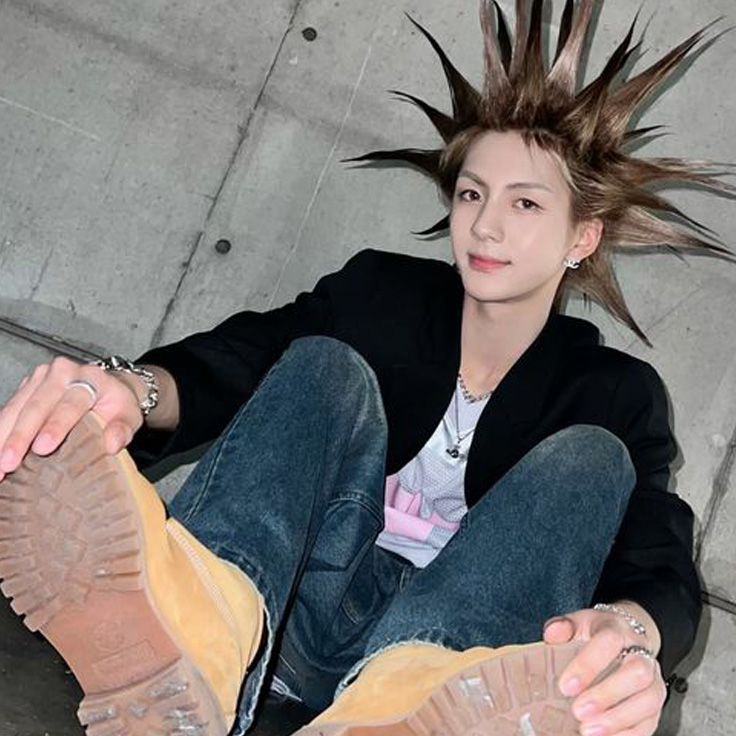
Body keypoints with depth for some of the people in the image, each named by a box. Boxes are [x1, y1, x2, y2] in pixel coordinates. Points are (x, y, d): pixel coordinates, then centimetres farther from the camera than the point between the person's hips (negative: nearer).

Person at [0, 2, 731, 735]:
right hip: (307, 611, 1)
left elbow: (664, 574, -13)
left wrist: (628, 634, -40)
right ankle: (201, 622, -50)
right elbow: (223, 363, -9)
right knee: (325, 363, -16)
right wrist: (131, 388, -35)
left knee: (590, 458, -19)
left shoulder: (615, 393, 3)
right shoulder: (383, 290, 7)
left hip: (453, 663, 0)